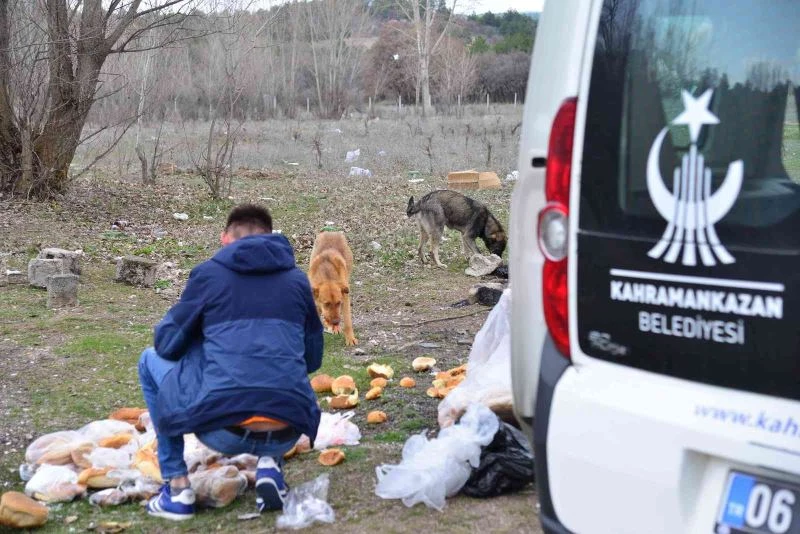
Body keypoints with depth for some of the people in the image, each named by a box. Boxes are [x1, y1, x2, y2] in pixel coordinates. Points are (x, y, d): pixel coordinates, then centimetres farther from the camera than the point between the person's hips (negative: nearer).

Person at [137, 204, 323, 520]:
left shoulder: (209, 272, 7)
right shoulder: (297, 279, 15)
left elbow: (167, 344, 13)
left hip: (222, 431, -3)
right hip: (286, 436, 3)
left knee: (150, 360, 24)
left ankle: (177, 487, 17)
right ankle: (269, 466, 13)